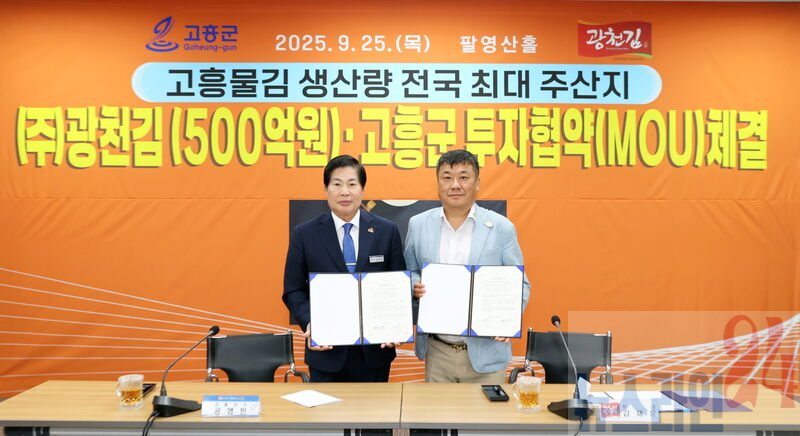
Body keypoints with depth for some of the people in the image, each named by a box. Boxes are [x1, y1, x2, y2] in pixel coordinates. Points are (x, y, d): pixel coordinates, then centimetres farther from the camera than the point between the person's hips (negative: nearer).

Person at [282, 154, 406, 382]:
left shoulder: (387, 231, 1)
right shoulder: (304, 234, -1)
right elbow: (293, 291, 1)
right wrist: (310, 323, -15)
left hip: (374, 349, 1)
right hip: (326, 350, 0)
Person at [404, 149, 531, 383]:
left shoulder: (502, 228, -4)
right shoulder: (418, 225, 3)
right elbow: (410, 275, 13)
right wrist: (415, 287, -10)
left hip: (485, 352, -2)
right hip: (437, 353, 2)